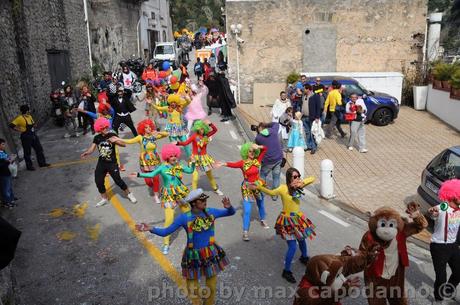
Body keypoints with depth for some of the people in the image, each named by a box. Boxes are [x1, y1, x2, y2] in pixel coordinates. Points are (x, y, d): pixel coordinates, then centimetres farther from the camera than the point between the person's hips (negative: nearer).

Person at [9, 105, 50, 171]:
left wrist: (34, 126, 4)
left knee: (39, 149, 12)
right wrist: (20, 130, -20)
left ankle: (42, 163, 23)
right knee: (27, 152, 5)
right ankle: (29, 166, 17)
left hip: (34, 136, 8)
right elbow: (11, 125, -22)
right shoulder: (20, 118, -17)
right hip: (26, 137, -8)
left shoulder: (29, 116, 7)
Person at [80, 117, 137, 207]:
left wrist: (115, 141, -35)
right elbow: (92, 149, -4)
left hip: (112, 163, -4)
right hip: (101, 163, 4)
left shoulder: (112, 135, -10)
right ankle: (104, 199, 27)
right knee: (98, 181, 6)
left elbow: (124, 144, -17)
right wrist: (87, 152, -25)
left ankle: (129, 194, 22)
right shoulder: (97, 138, -1)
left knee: (118, 180, -1)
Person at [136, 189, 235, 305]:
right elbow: (165, 232, -11)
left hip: (211, 255, 2)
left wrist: (228, 206, -23)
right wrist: (150, 229, -28)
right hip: (194, 256, -2)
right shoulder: (185, 218, -16)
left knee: (211, 285, 18)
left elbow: (231, 212, 1)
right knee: (193, 288, 13)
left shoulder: (211, 212, -8)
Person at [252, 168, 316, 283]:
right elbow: (272, 192, -31)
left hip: (298, 218, 7)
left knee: (302, 239, 26)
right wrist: (259, 187, -43)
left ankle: (304, 258, 56)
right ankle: (286, 271, 12)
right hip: (288, 220, -7)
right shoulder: (283, 188, -21)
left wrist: (302, 183, -19)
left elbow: (312, 178, -2)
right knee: (293, 247, -6)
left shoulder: (297, 186, -5)